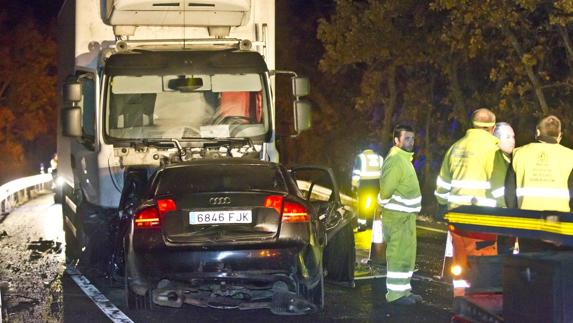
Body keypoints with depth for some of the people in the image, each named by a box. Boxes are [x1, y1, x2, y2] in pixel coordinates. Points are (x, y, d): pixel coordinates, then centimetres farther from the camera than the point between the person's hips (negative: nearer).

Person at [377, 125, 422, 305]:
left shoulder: (404, 158, 15)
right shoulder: (395, 160, -18)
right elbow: (386, 188, -22)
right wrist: (388, 204, -9)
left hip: (406, 215, 10)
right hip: (398, 216, -10)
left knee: (407, 254, 16)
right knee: (398, 255, -7)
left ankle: (404, 290, 24)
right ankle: (396, 294, -3)